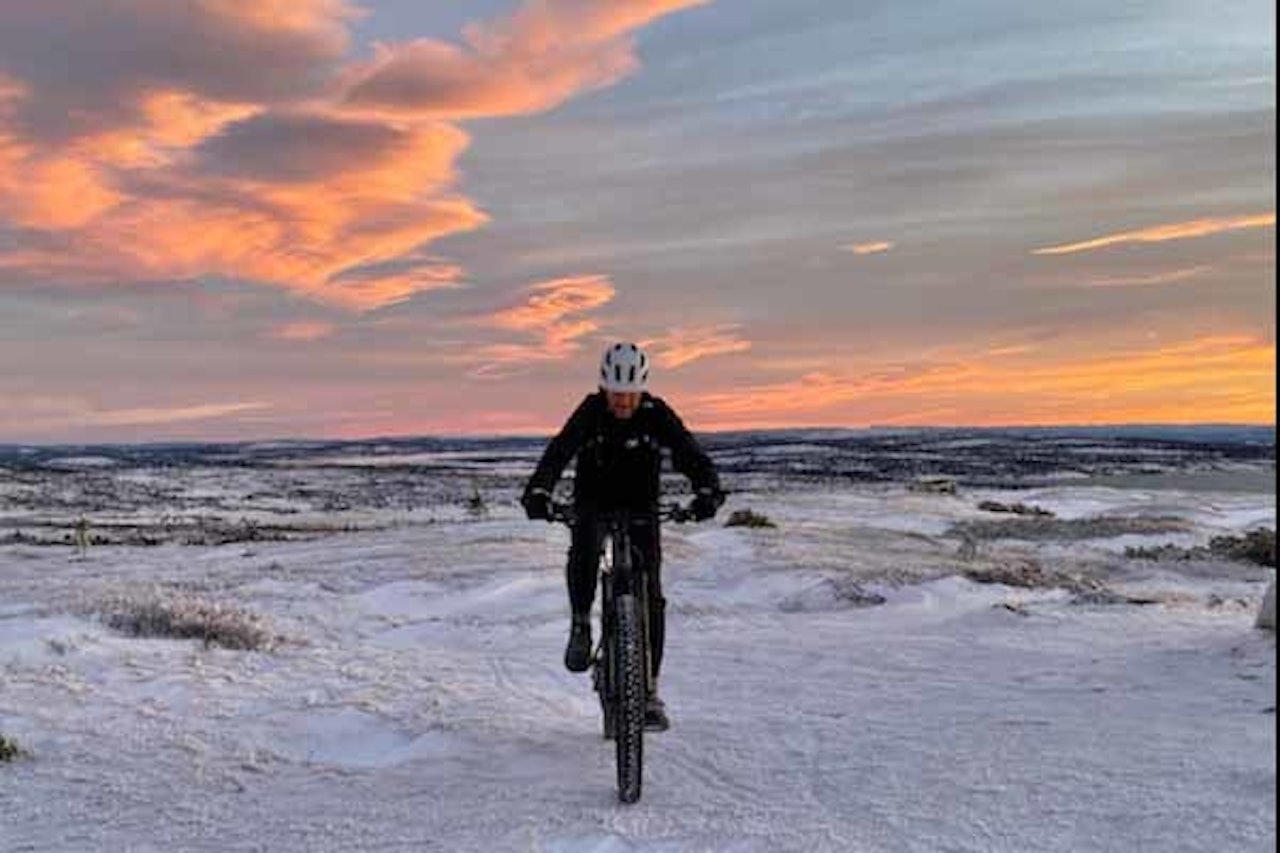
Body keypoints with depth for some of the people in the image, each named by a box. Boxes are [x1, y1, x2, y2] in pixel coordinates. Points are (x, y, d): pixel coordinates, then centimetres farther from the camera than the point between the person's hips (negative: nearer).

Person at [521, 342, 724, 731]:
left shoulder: (656, 413, -15)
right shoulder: (591, 411, -16)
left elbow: (691, 453, -23)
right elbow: (559, 451, -30)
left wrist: (708, 489, -44)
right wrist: (538, 491, -49)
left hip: (640, 508, 1)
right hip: (593, 503, -1)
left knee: (651, 597, -8)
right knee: (584, 546, -36)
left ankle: (649, 689, 3)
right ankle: (581, 624, -12)